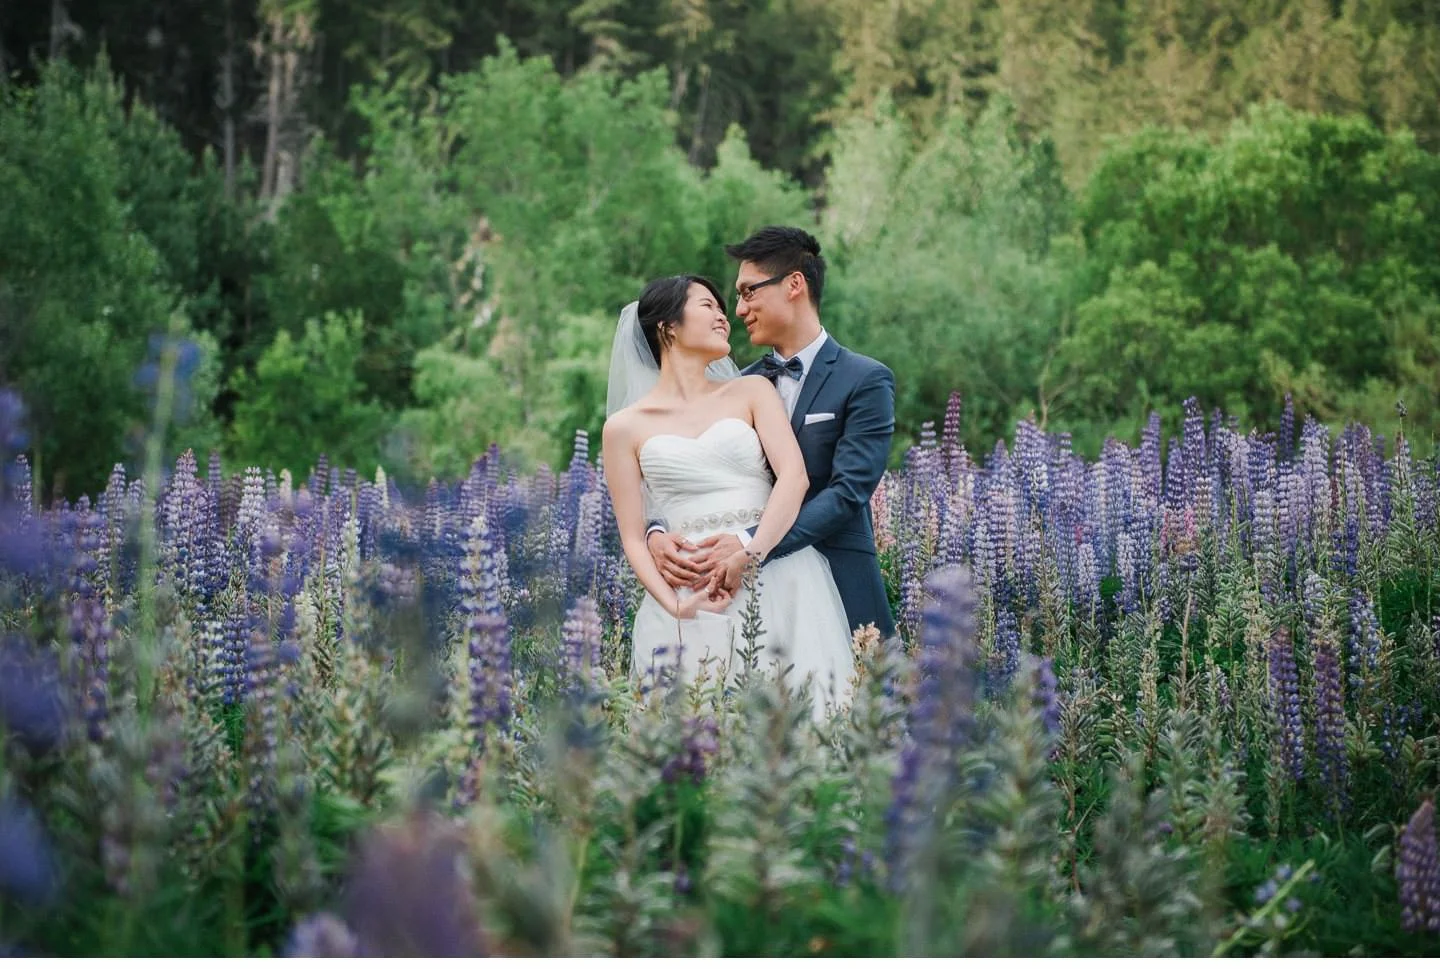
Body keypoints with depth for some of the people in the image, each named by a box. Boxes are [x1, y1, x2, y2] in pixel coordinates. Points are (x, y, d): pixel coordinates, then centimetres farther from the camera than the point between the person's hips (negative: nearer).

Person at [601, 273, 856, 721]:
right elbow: (633, 538, 6)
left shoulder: (751, 391, 12)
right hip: (689, 599, 0)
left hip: (777, 584, 0)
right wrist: (675, 605, -12)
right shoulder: (625, 428, 10)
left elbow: (794, 476, -3)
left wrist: (748, 557, -17)